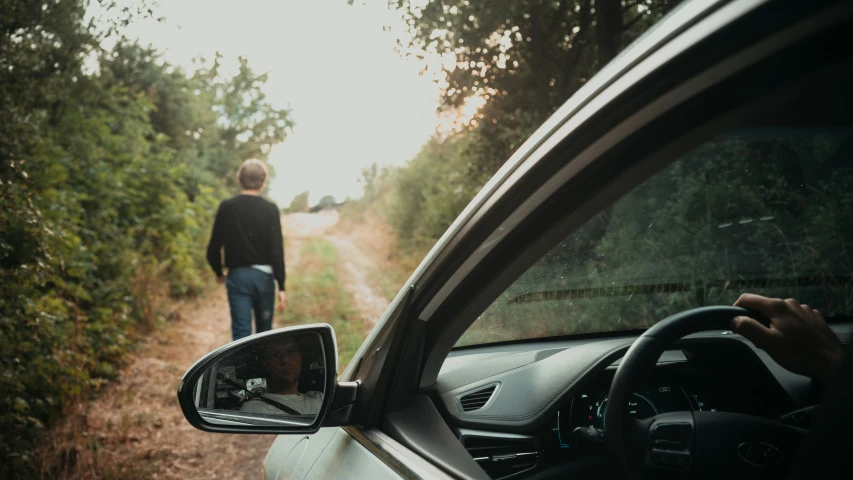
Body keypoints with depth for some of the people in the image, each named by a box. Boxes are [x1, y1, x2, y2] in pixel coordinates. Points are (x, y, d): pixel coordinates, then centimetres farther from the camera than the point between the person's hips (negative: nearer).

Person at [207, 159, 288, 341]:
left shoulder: (226, 207, -2)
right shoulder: (270, 210, -7)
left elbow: (213, 248, 1)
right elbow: (277, 251, -11)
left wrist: (219, 272, 19)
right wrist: (281, 287, -8)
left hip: (237, 276, 0)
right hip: (263, 276, 0)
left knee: (241, 332, 1)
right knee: (264, 332, 17)